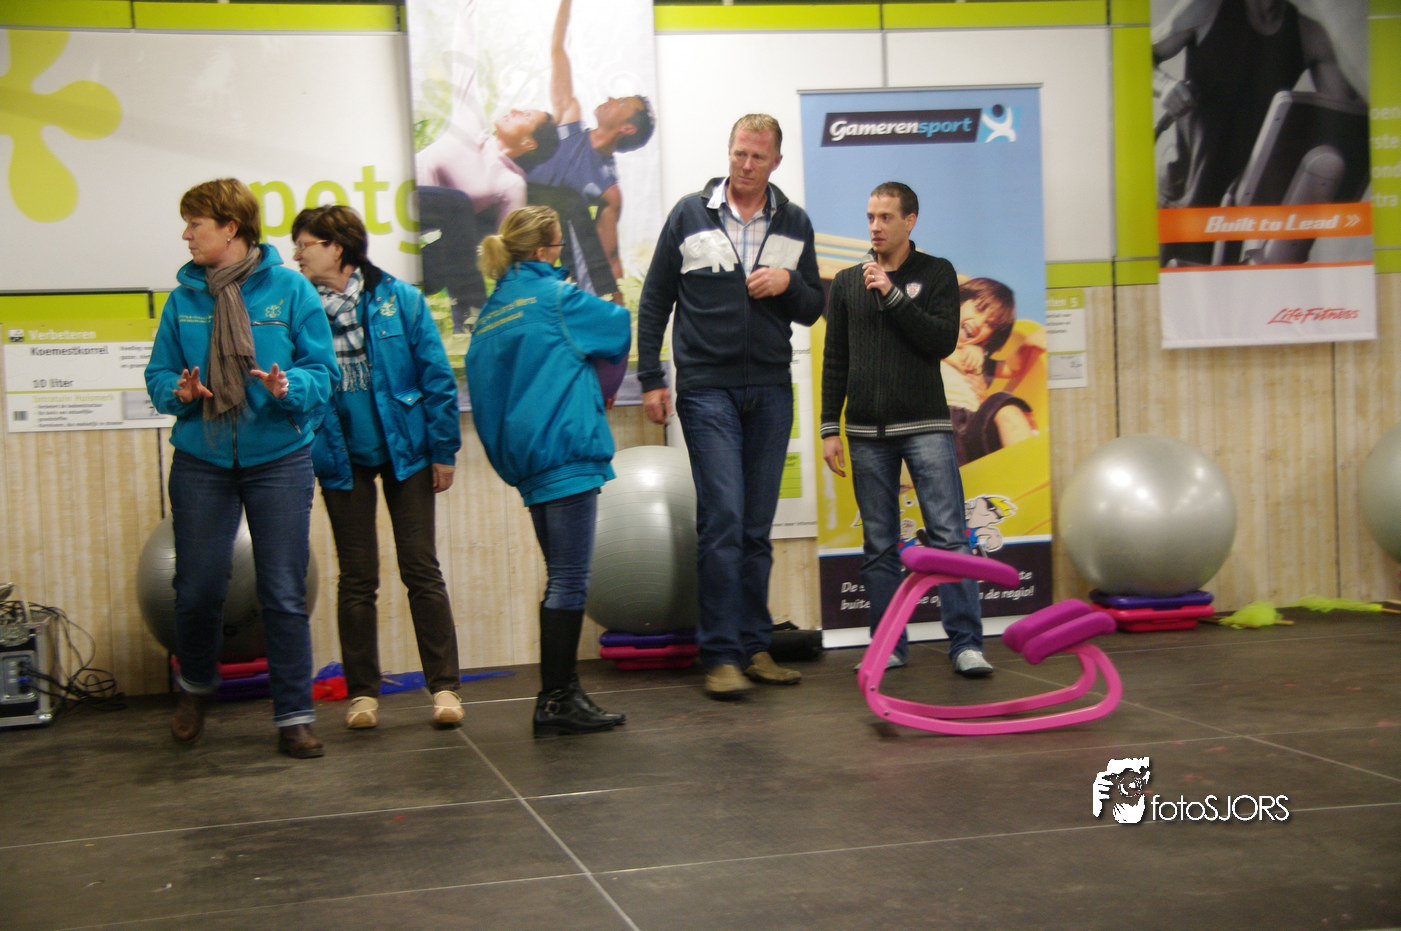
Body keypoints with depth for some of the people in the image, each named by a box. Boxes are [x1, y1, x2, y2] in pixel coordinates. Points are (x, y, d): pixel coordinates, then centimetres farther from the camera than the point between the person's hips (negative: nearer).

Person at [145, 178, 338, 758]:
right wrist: (178, 391, -14)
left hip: (278, 458, -2)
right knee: (197, 590, 8)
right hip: (201, 462, 3)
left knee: (284, 595, 0)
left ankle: (294, 718, 10)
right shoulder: (184, 297, 5)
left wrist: (288, 385, -24)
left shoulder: (289, 290, -4)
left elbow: (323, 371, -3)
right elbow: (159, 373, 8)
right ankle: (195, 687, 36)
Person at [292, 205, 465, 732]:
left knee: (421, 570, 2)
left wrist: (443, 450, -4)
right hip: (342, 458, 2)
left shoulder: (400, 300, -6)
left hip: (405, 451, -2)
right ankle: (362, 692, 16)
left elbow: (437, 377, -3)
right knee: (357, 579, 7)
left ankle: (444, 687, 10)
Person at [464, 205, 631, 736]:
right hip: (566, 452, -8)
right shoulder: (554, 296, -7)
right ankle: (556, 702, -6)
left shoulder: (491, 314, 14)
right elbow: (619, 328, 4)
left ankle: (561, 695, 17)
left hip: (527, 462, 8)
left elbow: (483, 391, 15)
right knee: (569, 581, -6)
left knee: (562, 579, 14)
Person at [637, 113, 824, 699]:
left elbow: (813, 310, 14)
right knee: (722, 520, -11)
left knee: (758, 528, 8)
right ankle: (721, 655, -6)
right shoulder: (690, 215, 2)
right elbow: (654, 302, 5)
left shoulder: (795, 224, 10)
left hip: (771, 391, 3)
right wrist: (650, 379, -1)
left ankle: (755, 647, 16)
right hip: (707, 389, -3)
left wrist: (788, 283, -8)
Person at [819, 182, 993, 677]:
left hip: (926, 426, -3)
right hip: (868, 433, 3)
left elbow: (944, 340, -8)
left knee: (948, 537, -8)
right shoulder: (847, 282, 12)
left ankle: (966, 643, -5)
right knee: (880, 546, 4)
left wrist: (892, 294, -13)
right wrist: (830, 428, 6)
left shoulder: (936, 273, 5)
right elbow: (834, 361, 12)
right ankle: (890, 646, 11)